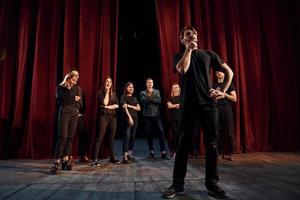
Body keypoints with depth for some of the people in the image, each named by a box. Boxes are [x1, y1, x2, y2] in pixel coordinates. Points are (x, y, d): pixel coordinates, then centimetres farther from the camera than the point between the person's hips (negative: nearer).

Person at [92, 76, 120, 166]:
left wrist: (108, 107, -9)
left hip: (113, 117, 5)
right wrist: (107, 91, -4)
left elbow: (117, 105, 4)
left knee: (111, 138, 8)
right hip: (103, 116, -4)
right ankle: (95, 159, -6)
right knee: (99, 138, -8)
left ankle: (112, 157, 15)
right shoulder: (100, 93, 4)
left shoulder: (114, 94, 16)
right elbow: (104, 103, -12)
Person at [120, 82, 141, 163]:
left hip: (135, 118, 6)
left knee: (132, 136, 6)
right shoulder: (124, 97, 1)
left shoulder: (134, 98, 19)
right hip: (127, 118, -6)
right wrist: (129, 117, -20)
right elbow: (124, 107, -10)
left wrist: (130, 106, -5)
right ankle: (125, 156, -13)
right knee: (127, 136, -12)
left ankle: (130, 153, 15)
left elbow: (138, 108, 11)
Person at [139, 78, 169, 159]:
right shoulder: (142, 93, 9)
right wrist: (150, 96, -9)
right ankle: (151, 152, 15)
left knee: (161, 131, -9)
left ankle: (163, 152, -6)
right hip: (147, 115, 0)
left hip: (156, 114, 0)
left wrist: (149, 98, -7)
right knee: (149, 134, 3)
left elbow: (159, 100, -5)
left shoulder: (157, 91, 13)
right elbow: (143, 101, -10)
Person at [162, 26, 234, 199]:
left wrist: (223, 91, 3)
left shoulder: (208, 54, 16)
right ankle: (178, 185, 6)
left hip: (209, 103, 2)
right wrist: (189, 49, -3)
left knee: (211, 144, 3)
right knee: (185, 143, -2)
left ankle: (212, 184, 15)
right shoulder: (180, 56, 12)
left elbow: (229, 72, 16)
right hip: (190, 104, -1)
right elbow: (182, 69, -13)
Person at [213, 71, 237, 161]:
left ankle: (230, 154, 1)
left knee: (230, 132, -5)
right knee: (219, 133, 1)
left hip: (227, 109, -2)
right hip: (216, 109, 2)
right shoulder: (213, 85, 15)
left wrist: (224, 94, -8)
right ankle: (220, 153, 9)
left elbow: (234, 98, 3)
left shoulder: (229, 84, 10)